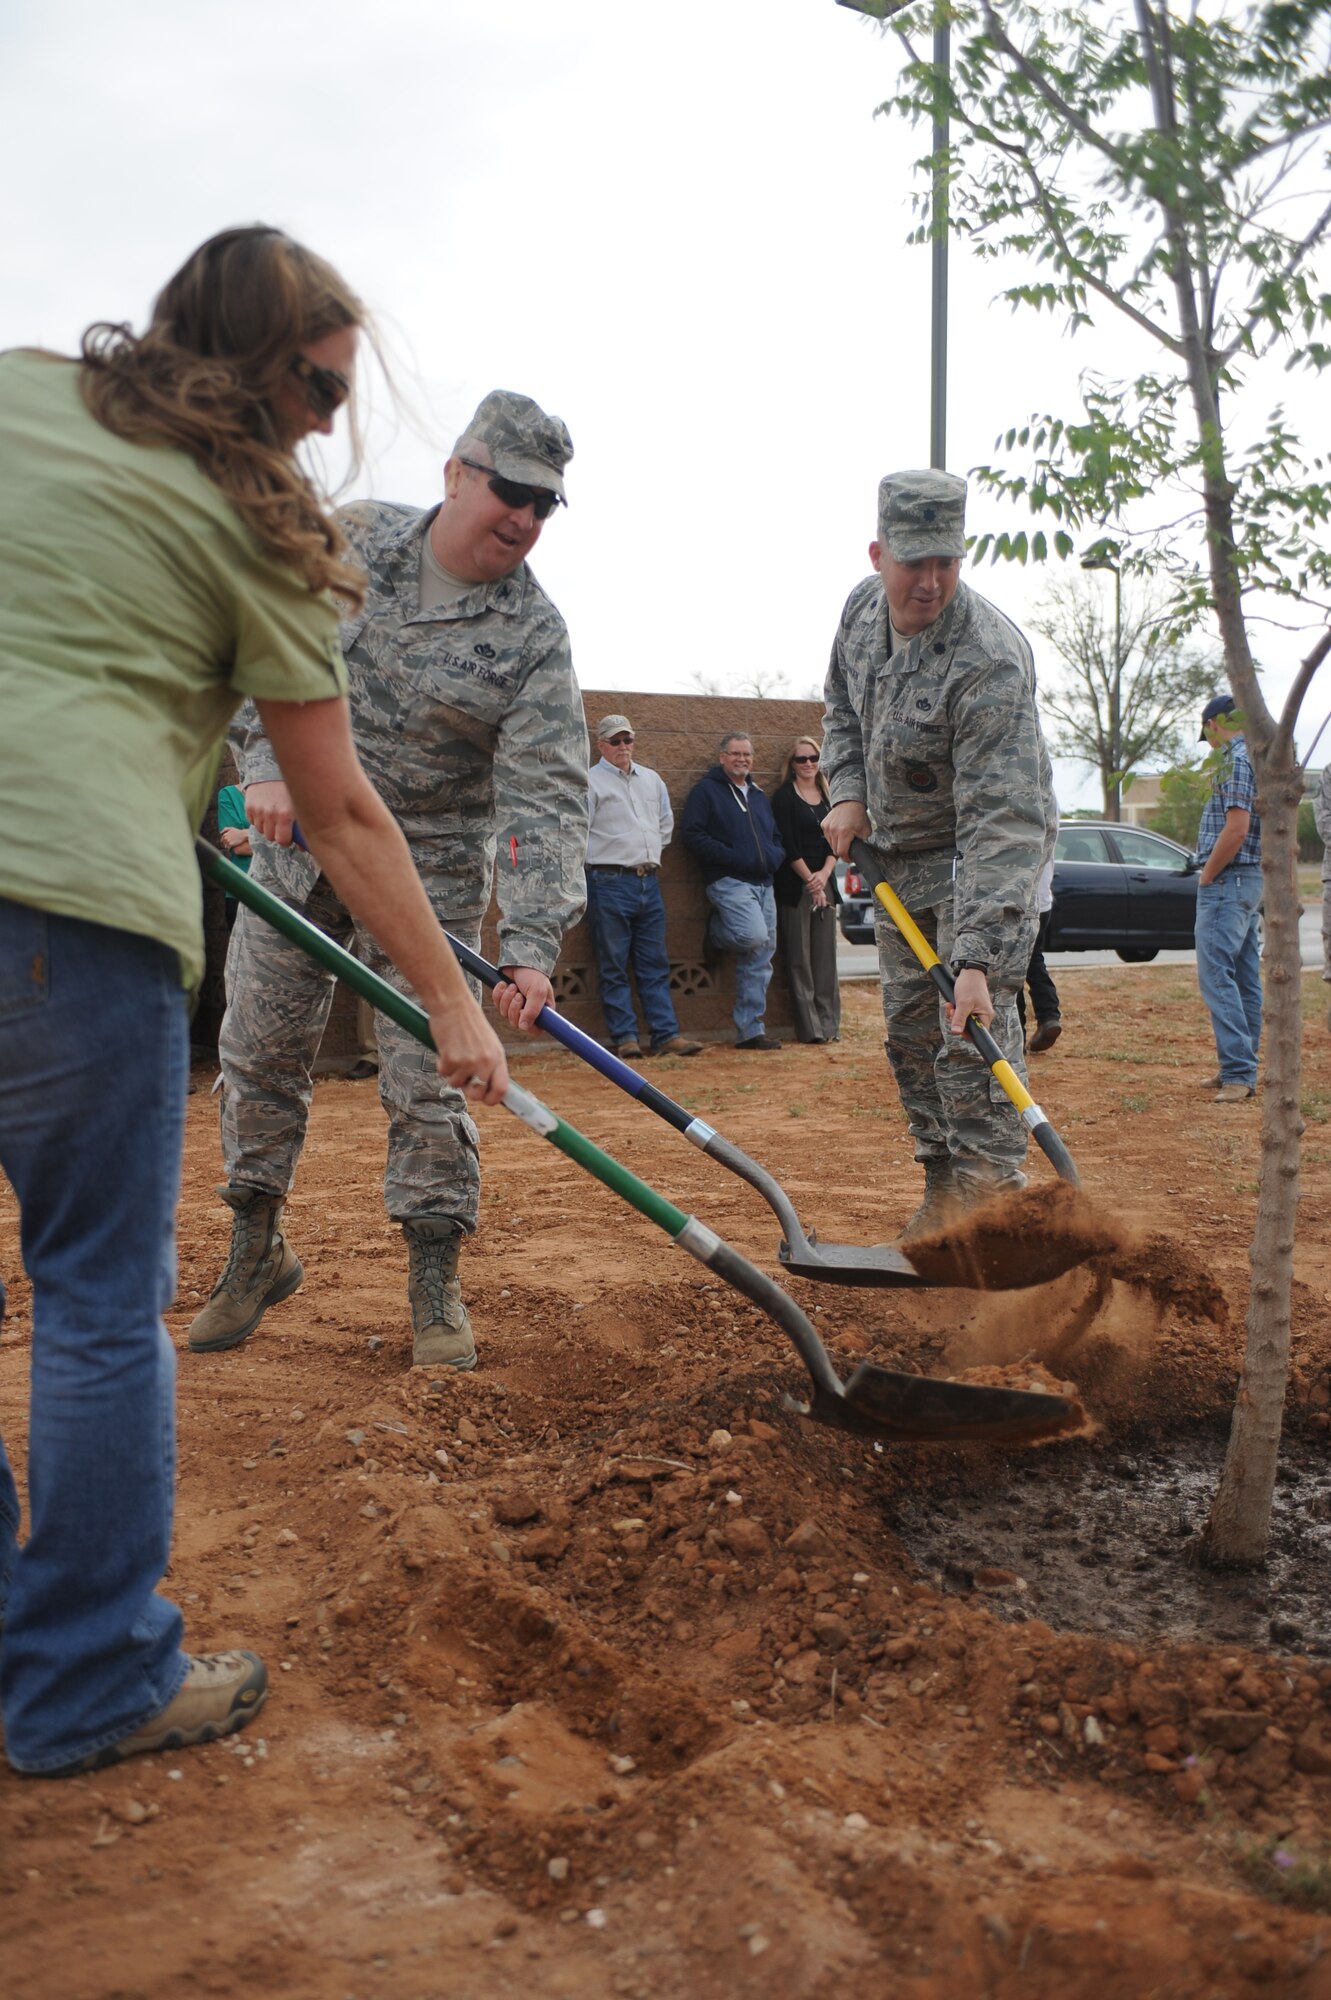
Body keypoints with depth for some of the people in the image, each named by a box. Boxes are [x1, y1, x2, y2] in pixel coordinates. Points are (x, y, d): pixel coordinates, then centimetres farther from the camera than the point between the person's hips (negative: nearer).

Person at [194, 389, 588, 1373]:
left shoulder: (534, 636, -14)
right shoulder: (348, 539, -4)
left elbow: (546, 798, -21)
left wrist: (532, 942, -33)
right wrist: (268, 761, -16)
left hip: (427, 875, -3)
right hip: (294, 846, 3)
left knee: (425, 1082, -3)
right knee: (260, 1059, 10)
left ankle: (436, 1282, 13)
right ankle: (257, 1253, 29)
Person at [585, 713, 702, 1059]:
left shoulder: (652, 780, 17)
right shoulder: (590, 781, -3)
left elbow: (666, 822, 28)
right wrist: (602, 856, -4)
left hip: (649, 881, 6)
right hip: (610, 881, -6)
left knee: (655, 965, 6)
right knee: (614, 967, -2)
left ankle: (667, 1035, 6)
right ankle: (625, 1038, 1)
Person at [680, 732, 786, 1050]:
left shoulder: (758, 797, 23)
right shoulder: (706, 790, 1)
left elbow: (776, 839, 30)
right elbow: (692, 834, -9)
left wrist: (775, 856, 6)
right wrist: (730, 856, -17)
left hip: (762, 885, 7)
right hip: (729, 881, -7)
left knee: (758, 959, 4)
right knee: (754, 936, -29)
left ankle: (750, 1030, 9)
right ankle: (717, 932, 4)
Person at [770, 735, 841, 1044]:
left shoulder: (827, 797, 14)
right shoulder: (784, 796, -2)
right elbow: (787, 845, -8)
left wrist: (824, 874, -7)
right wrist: (809, 881, -10)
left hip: (824, 883, 5)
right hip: (794, 887, -5)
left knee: (825, 954, 4)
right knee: (800, 957, -4)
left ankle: (829, 1022, 9)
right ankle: (809, 1027, -2)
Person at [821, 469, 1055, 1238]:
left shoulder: (990, 660, -31)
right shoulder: (862, 608, -6)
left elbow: (999, 822, -37)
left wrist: (975, 957, -43)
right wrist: (848, 794, -2)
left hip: (987, 850, -7)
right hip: (897, 850, 7)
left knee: (973, 1024, -16)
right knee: (910, 1026, 9)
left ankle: (992, 1191, -7)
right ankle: (945, 1186, 20)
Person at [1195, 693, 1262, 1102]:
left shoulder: (1235, 759, -14)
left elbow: (1236, 828, -23)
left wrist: (1206, 876, -13)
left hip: (1227, 880, -11)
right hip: (1253, 880, 11)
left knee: (1216, 974, -14)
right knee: (1245, 977, 12)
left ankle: (1238, 1072, -19)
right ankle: (1243, 1068, 18)